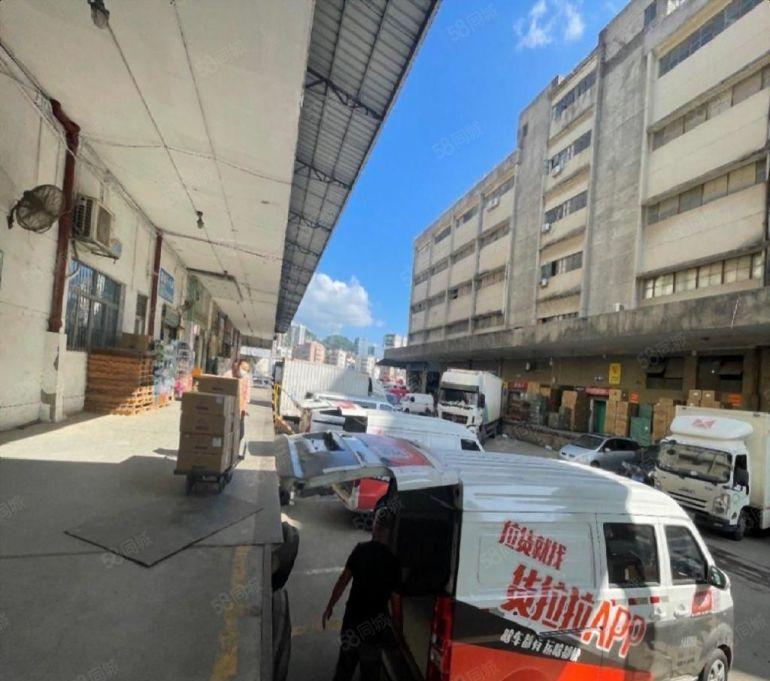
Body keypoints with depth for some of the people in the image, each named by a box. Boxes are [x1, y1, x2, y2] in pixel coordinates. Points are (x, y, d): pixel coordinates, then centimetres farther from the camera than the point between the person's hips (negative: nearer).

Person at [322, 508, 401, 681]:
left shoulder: (361, 550, -12)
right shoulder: (393, 560, -15)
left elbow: (343, 581, -8)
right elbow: (394, 598, -11)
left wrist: (329, 607, 5)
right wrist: (397, 623, 5)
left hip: (352, 618, 2)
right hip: (374, 626, -1)